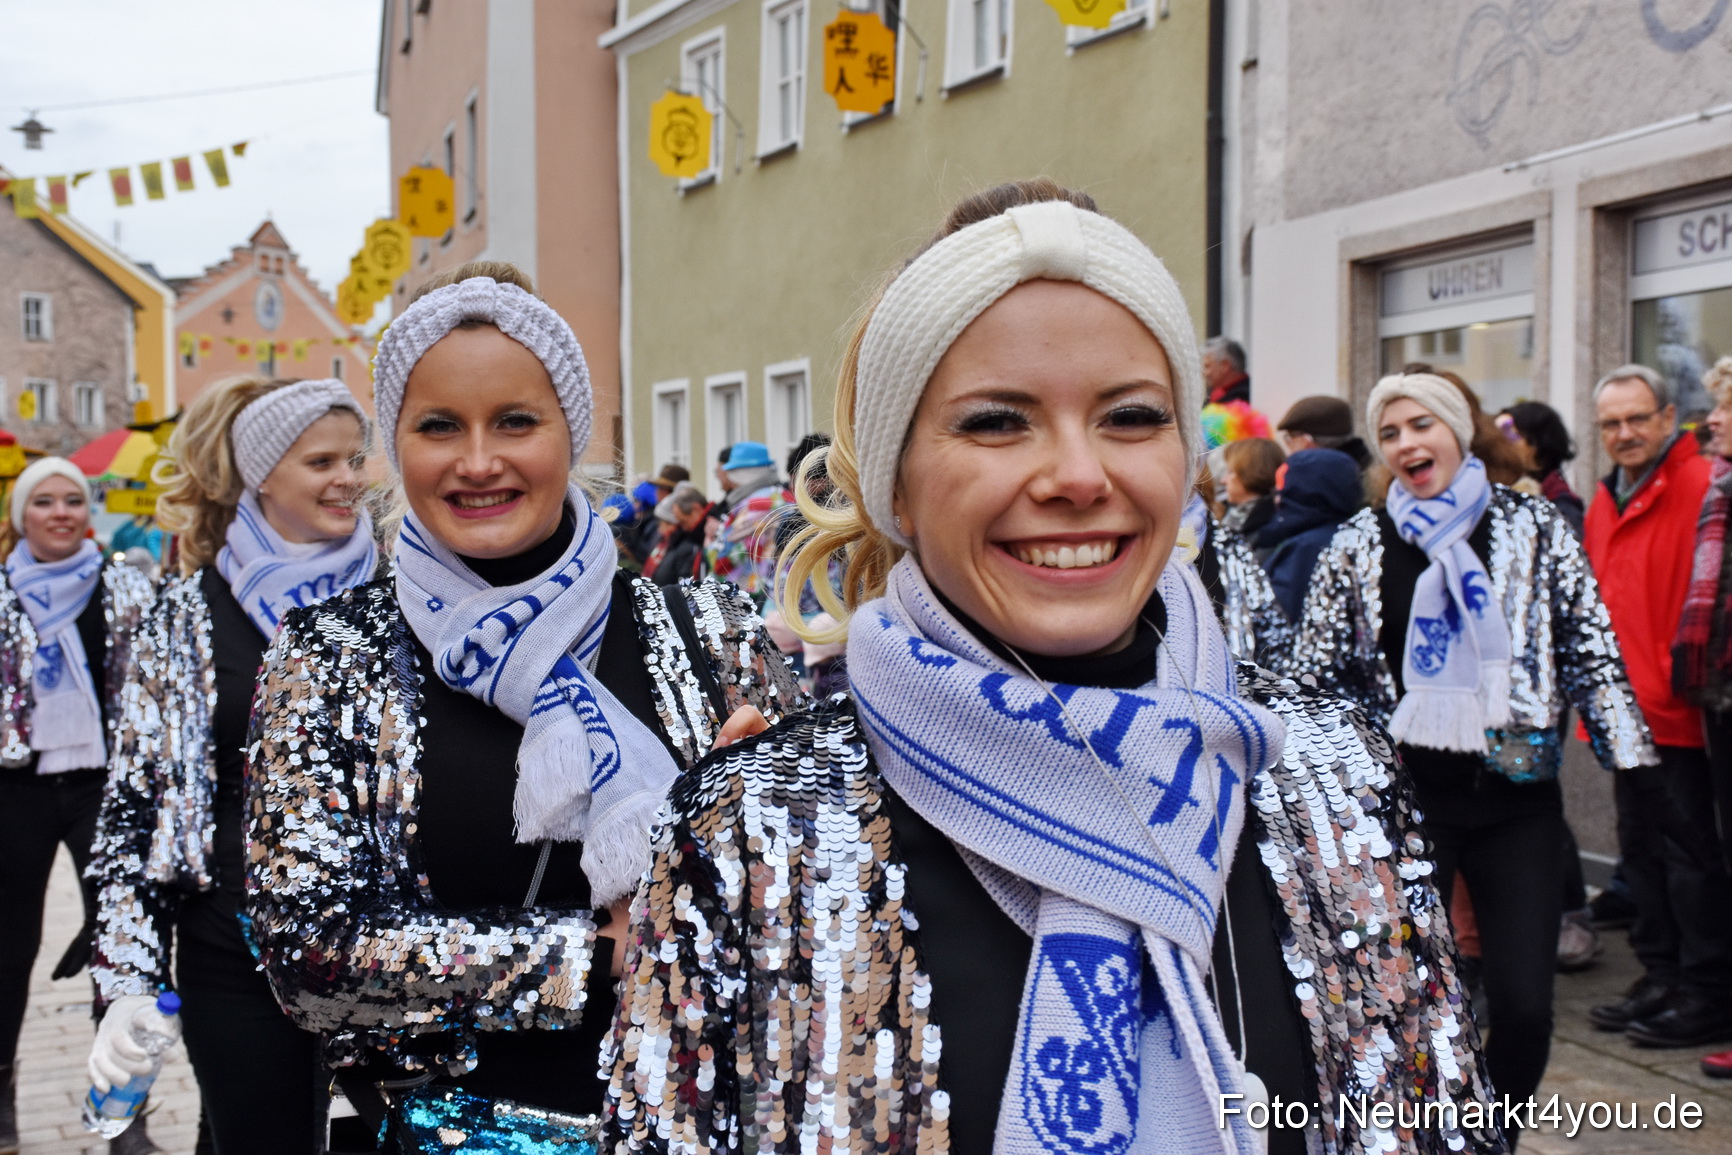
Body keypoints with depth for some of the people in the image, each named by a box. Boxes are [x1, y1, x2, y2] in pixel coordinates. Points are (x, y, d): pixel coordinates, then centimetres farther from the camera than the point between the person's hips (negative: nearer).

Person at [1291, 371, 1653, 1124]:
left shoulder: (1534, 527, 2)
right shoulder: (1358, 544, 4)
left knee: (1524, 1005, -3)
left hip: (1516, 792, 0)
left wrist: (1631, 758, -1)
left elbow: (1592, 652, 3)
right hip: (1405, 793, 0)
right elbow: (1313, 674, 7)